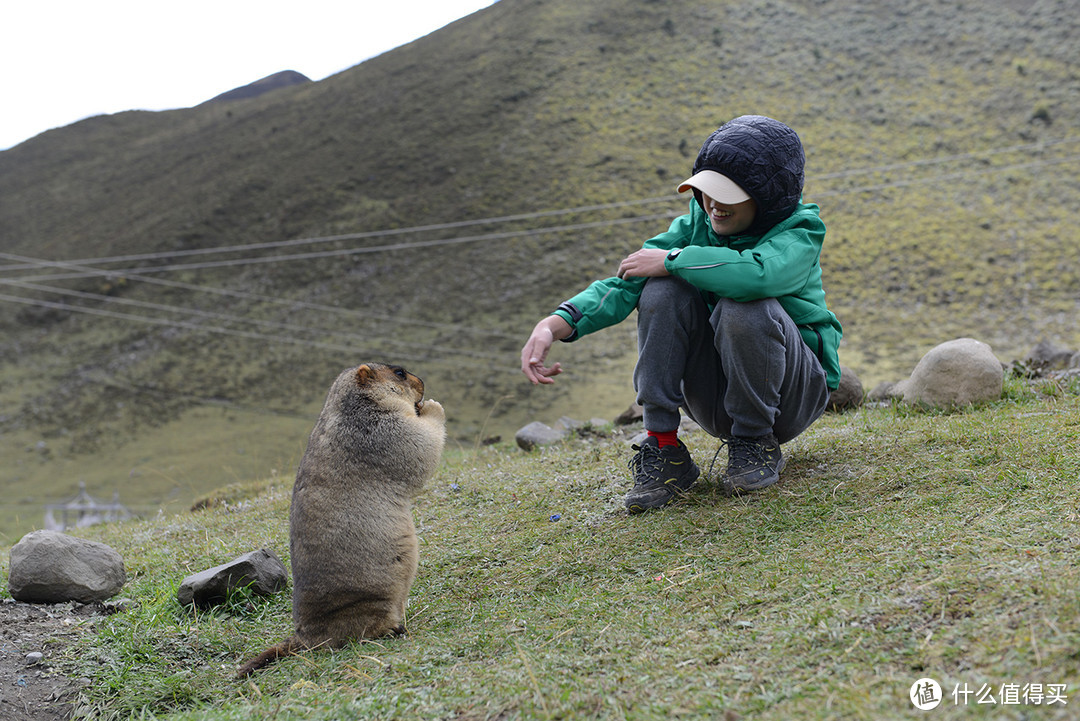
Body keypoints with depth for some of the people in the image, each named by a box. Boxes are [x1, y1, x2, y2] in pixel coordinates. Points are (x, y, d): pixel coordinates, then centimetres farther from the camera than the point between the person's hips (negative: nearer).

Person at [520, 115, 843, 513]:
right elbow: (626, 282, -14)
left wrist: (670, 260, -28)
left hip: (792, 390, -4)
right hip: (717, 402, 4)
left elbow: (756, 273, -42)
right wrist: (556, 323, -31)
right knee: (664, 290, -21)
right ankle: (664, 447, -16)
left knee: (745, 307, -34)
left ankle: (755, 445, -12)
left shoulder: (799, 232, -17)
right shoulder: (697, 223, -3)